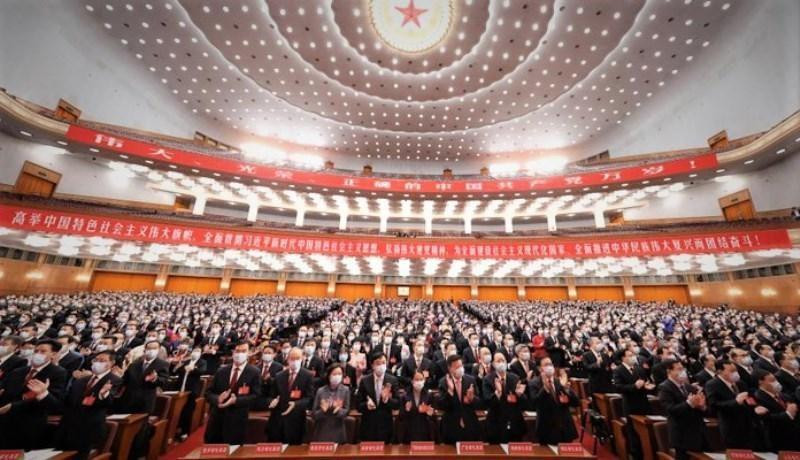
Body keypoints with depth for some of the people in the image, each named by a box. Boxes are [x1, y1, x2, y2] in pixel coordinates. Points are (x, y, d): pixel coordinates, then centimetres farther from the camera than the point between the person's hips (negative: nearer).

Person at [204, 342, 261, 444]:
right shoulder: (221, 370, 6)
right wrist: (217, 398, -14)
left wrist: (236, 400, -22)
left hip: (237, 422, -3)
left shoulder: (254, 372, -7)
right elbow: (208, 392, 7)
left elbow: (255, 396, -10)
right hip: (216, 418, 4)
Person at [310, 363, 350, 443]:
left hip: (338, 431, 0)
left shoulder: (345, 390, -6)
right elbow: (313, 414, -1)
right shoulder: (321, 391, -6)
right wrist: (322, 411, -21)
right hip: (321, 430, 0)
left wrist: (338, 410, -23)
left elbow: (347, 411, -4)